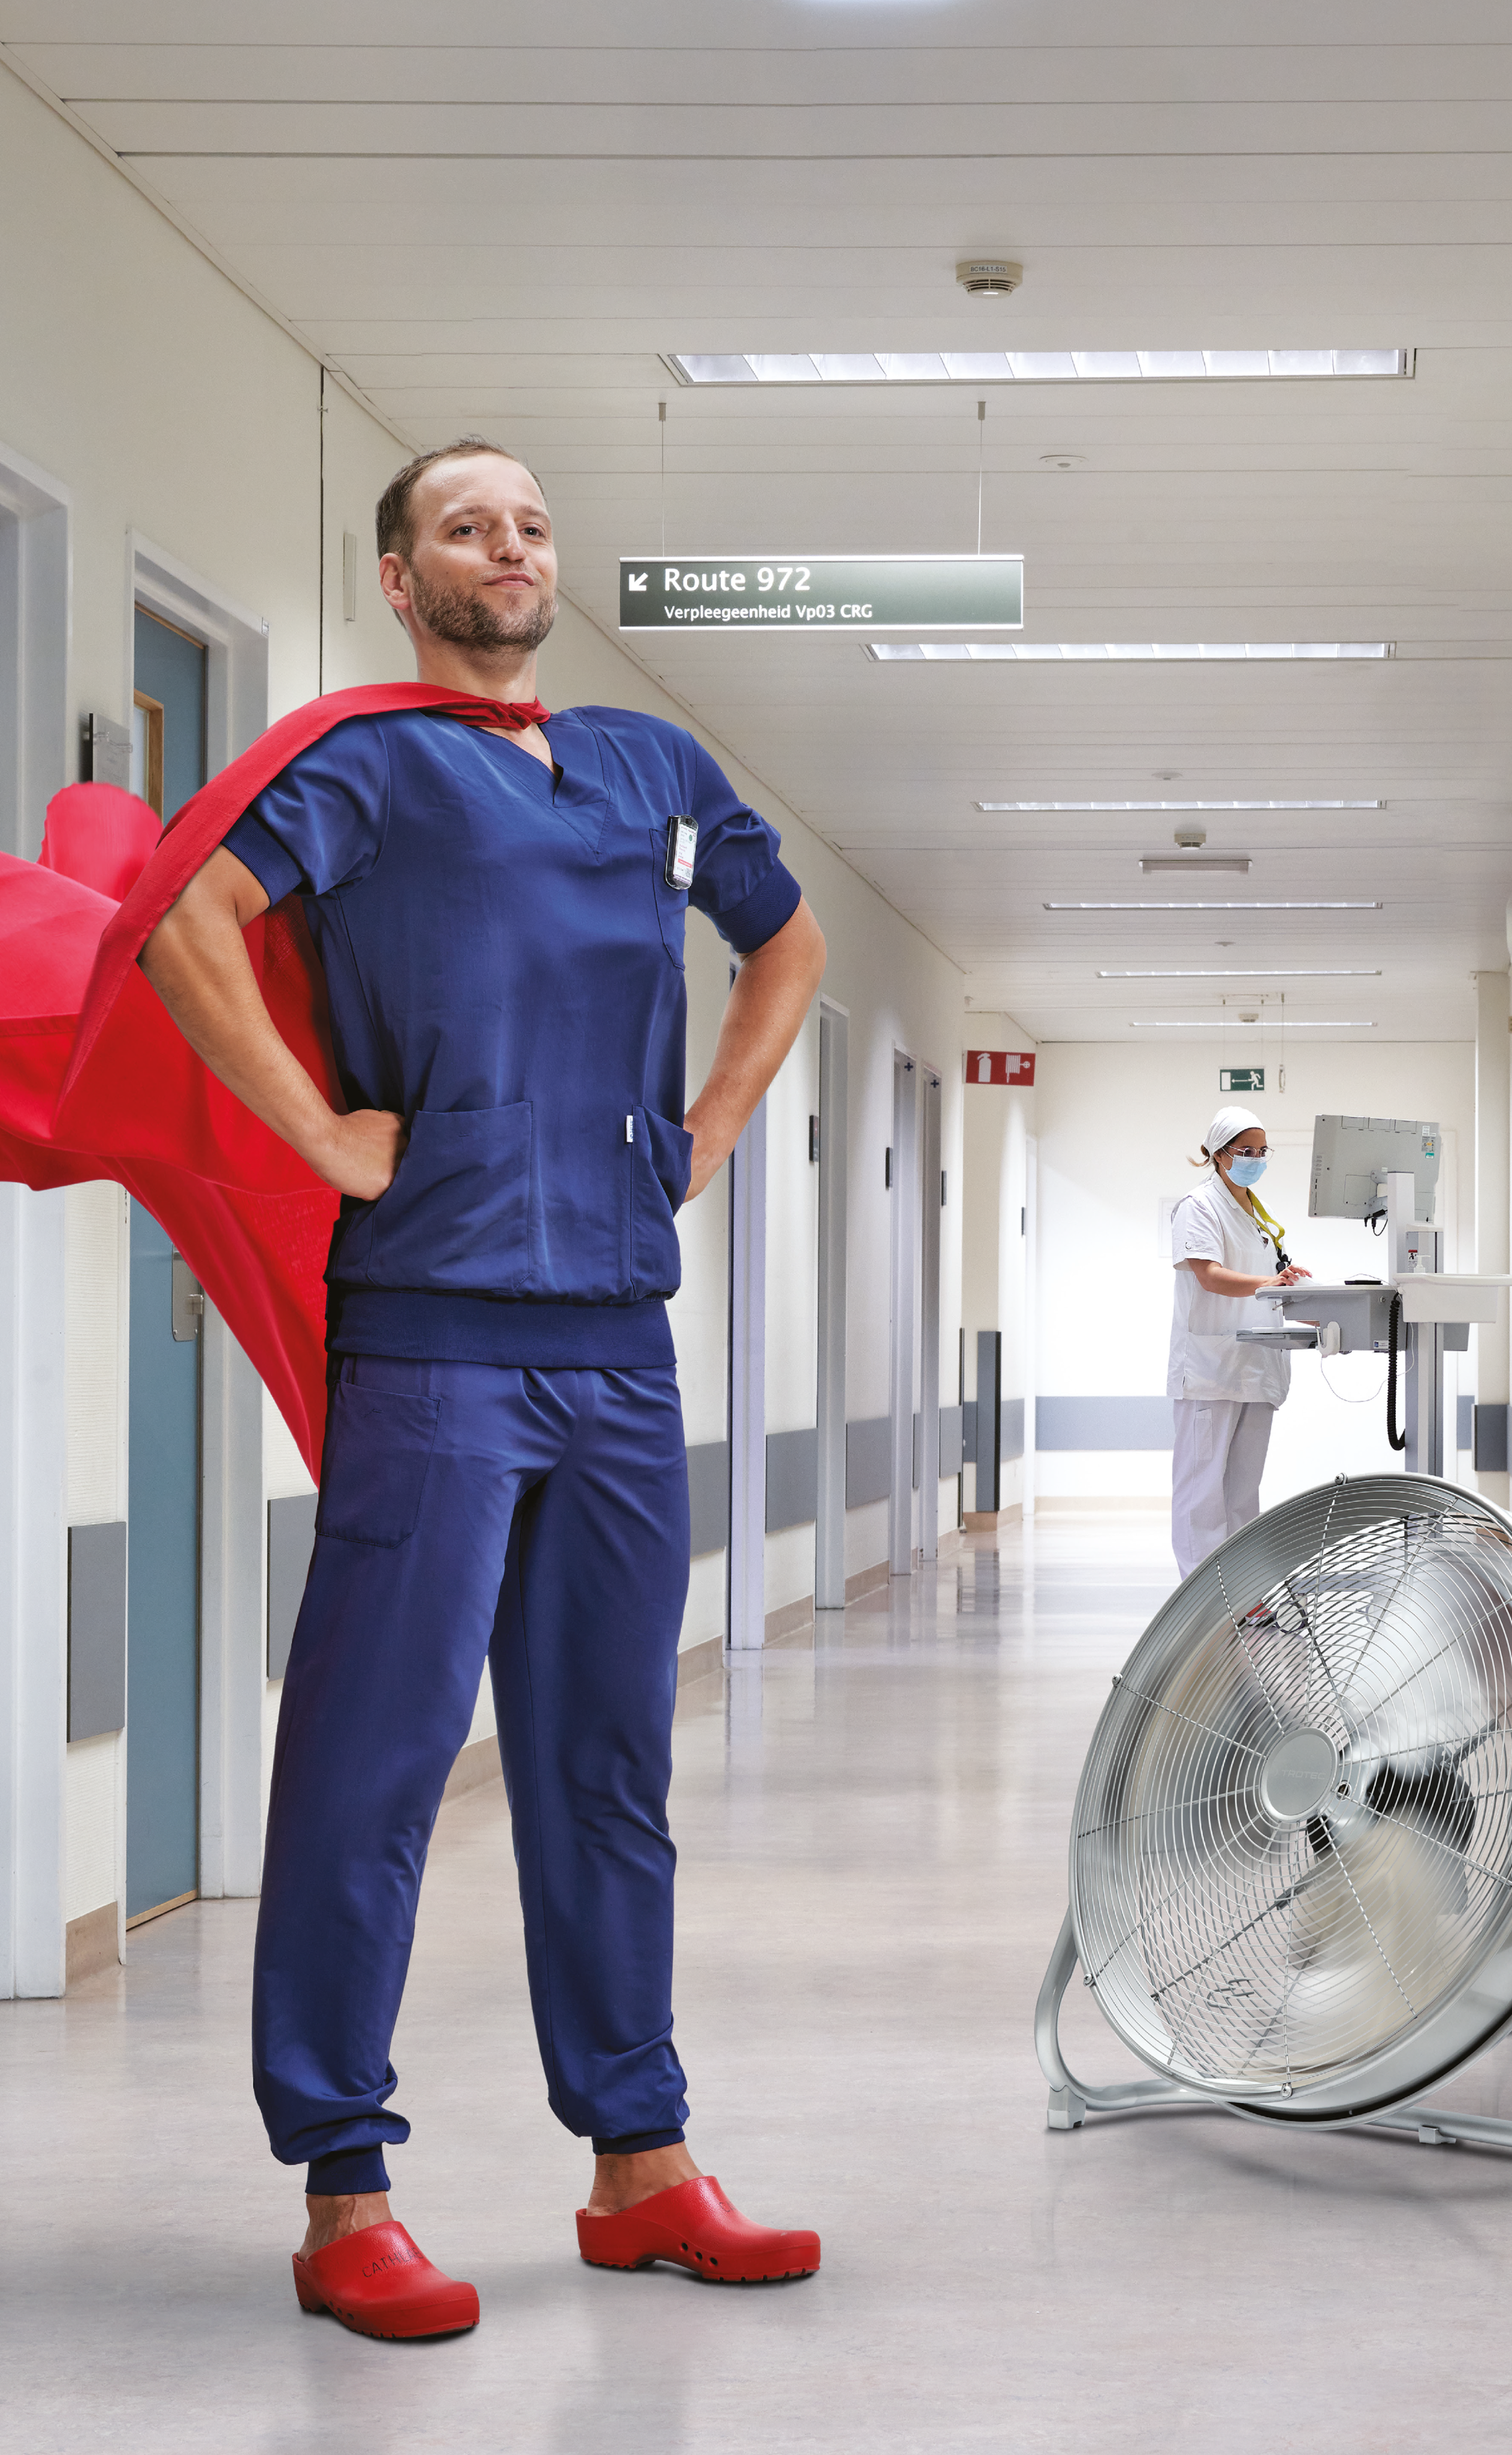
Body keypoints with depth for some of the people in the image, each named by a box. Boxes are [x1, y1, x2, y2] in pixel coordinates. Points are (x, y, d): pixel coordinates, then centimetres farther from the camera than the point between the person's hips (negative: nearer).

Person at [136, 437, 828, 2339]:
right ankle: (345, 2194, 0)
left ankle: (637, 2159, 20)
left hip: (622, 1340, 6)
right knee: (377, 1758, -5)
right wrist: (329, 1141, -15)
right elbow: (187, 930, -16)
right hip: (438, 1327, -6)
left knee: (607, 1764, 11)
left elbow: (787, 940, 34)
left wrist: (707, 1133, 20)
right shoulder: (374, 767, -1)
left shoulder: (654, 768, 18)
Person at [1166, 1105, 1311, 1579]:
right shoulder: (1199, 1207, -5)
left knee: (1244, 1480, 8)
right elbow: (1210, 1276, -18)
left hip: (1255, 1362, 8)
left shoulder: (1258, 1215, 20)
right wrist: (1267, 1283, -33)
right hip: (1210, 1363, -8)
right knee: (1205, 1479, -8)